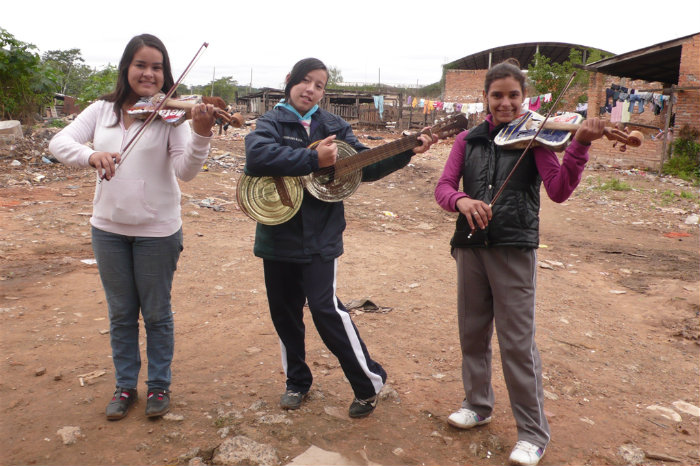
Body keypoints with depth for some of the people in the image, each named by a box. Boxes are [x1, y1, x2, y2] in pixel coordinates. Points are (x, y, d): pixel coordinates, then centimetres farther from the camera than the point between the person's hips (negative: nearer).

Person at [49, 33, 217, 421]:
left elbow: (186, 170, -21)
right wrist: (90, 154, -30)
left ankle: (159, 385, 29)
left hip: (157, 230, -3)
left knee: (156, 313, 10)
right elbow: (59, 142, -9)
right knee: (120, 313, 16)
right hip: (109, 228, 3)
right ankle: (125, 386, 33)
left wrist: (201, 134, -40)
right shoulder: (103, 110, 1)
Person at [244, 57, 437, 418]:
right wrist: (314, 160, -27)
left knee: (325, 308, -9)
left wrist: (407, 152, -5)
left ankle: (369, 382, 8)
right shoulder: (272, 122, 0)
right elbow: (256, 155, -22)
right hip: (277, 234, 2)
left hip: (320, 235, -1)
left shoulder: (334, 126, 6)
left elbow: (365, 167, 6)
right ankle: (297, 381, 32)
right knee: (283, 311, 11)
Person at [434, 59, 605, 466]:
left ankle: (534, 433, 14)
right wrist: (461, 200, -23)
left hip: (514, 249, -3)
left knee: (518, 342, -1)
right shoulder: (469, 140, 8)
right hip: (471, 246, 4)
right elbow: (443, 188, -1)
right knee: (472, 332, 15)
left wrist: (580, 145, -27)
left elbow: (559, 191, -13)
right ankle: (479, 405, 36)